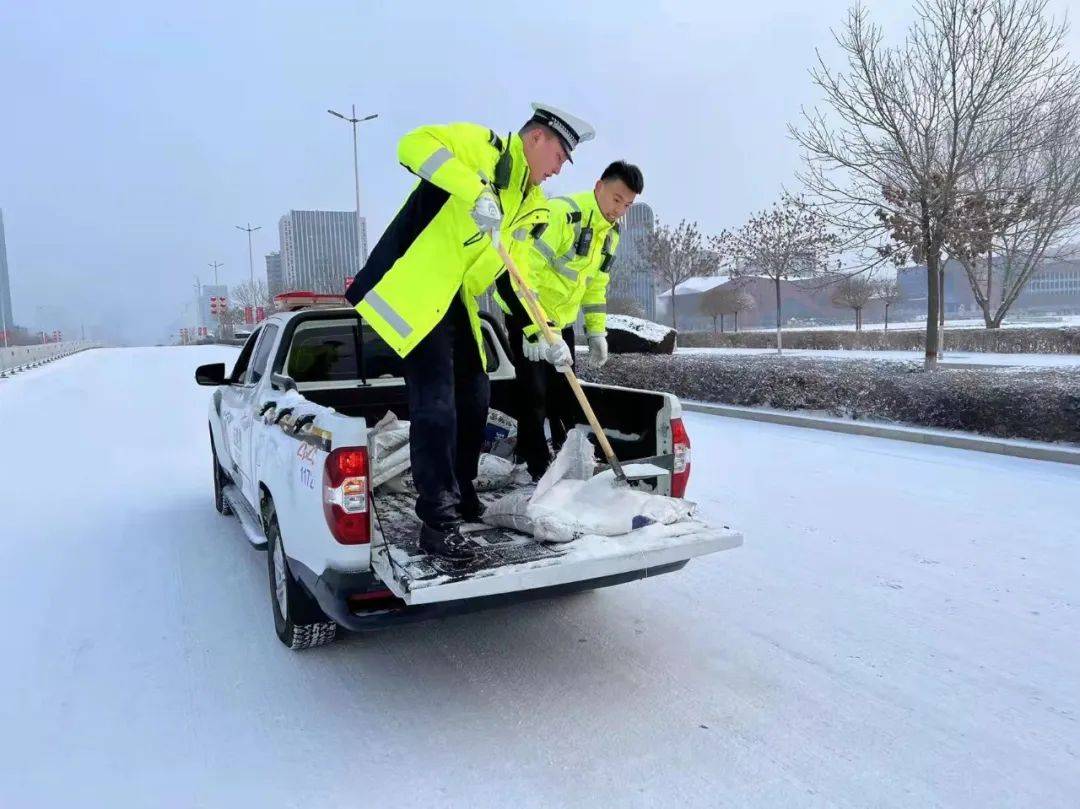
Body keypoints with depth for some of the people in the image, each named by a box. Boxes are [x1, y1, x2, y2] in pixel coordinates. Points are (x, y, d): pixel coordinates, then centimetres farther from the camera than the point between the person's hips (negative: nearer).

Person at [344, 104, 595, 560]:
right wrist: (476, 192, -33)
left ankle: (460, 495, 30)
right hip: (414, 291, -9)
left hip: (457, 303, 9)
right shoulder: (481, 145, -6)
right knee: (436, 403, -13)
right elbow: (414, 144, -23)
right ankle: (437, 521, -5)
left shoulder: (532, 208, 16)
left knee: (474, 398, 12)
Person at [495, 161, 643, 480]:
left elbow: (596, 284, 14)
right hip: (526, 314, -8)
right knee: (534, 391, -9)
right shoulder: (561, 213, -26)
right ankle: (539, 470, 2)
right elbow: (519, 268, -32)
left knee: (565, 391, 12)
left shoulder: (611, 233, 4)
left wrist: (596, 331, 8)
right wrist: (534, 328, -36)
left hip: (562, 319, 8)